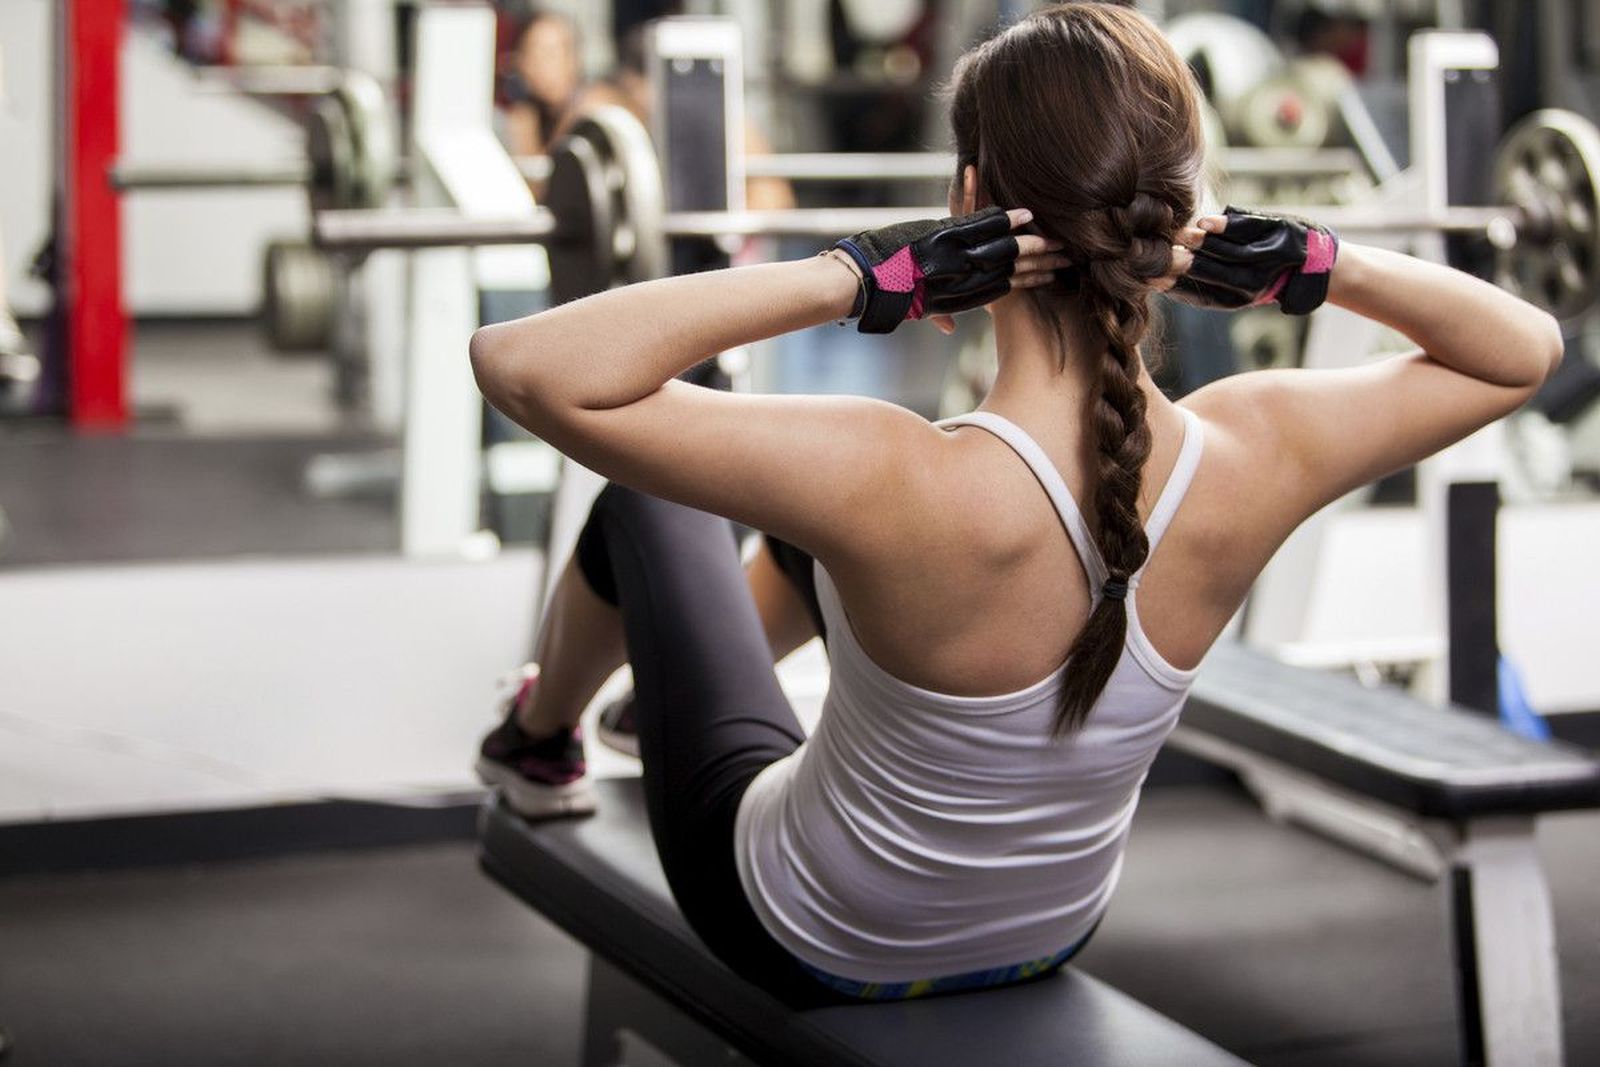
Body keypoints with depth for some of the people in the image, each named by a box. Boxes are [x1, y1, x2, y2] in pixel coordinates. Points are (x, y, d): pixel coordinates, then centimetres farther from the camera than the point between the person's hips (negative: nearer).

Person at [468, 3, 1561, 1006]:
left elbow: (523, 362, -45)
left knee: (648, 500, 21)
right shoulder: (1256, 457, -27)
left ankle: (539, 743, 53)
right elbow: (1529, 346, -9)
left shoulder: (904, 485, -41)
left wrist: (850, 279, -43)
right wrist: (1310, 261, -23)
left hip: (812, 948, -4)